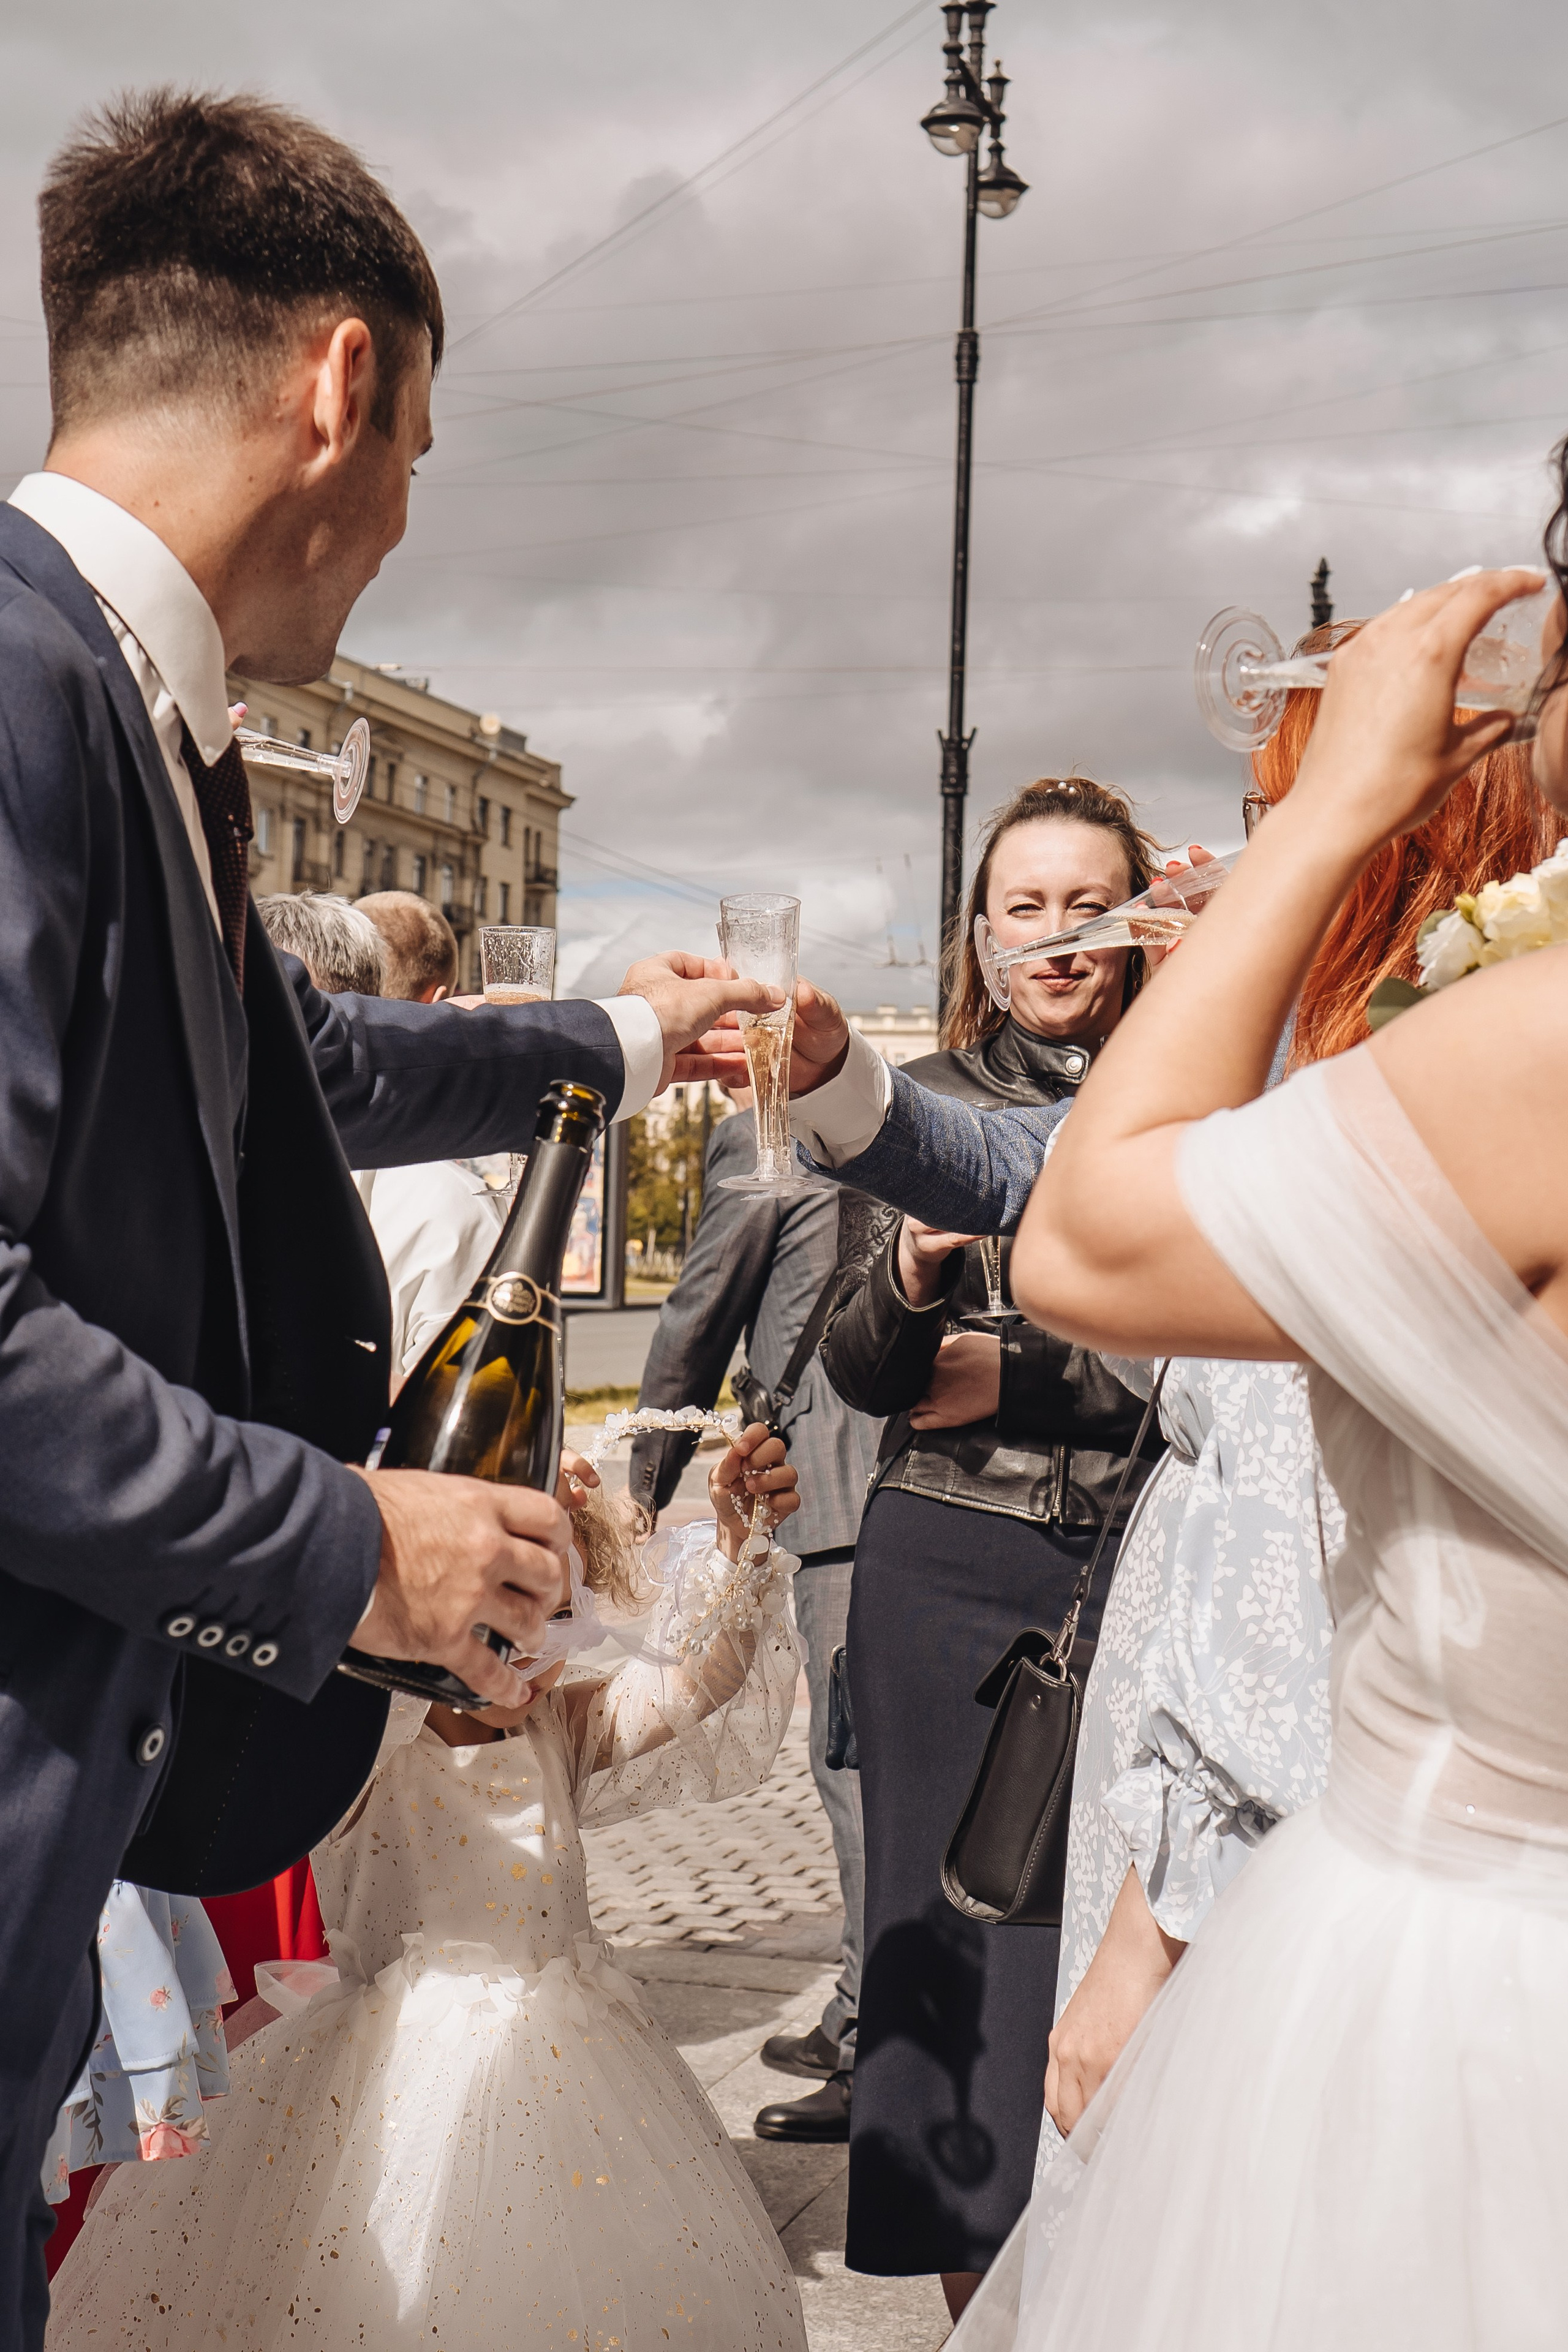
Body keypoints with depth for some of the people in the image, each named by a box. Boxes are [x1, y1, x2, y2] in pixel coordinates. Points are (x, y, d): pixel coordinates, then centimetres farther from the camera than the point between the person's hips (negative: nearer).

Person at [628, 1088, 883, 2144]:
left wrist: (645, 1491, 12)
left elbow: (699, 1321, 2)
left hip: (846, 1494, -8)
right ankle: (862, 2018, 27)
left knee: (861, 1768, -5)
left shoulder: (757, 1138, -3)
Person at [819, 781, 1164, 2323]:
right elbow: (858, 1373, 3)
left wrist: (1016, 1379, -5)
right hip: (949, 1562, 1)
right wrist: (910, 1272, -17)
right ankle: (968, 2275, 22)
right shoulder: (927, 1101, 7)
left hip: (1139, 1558, -1)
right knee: (947, 1906, 7)